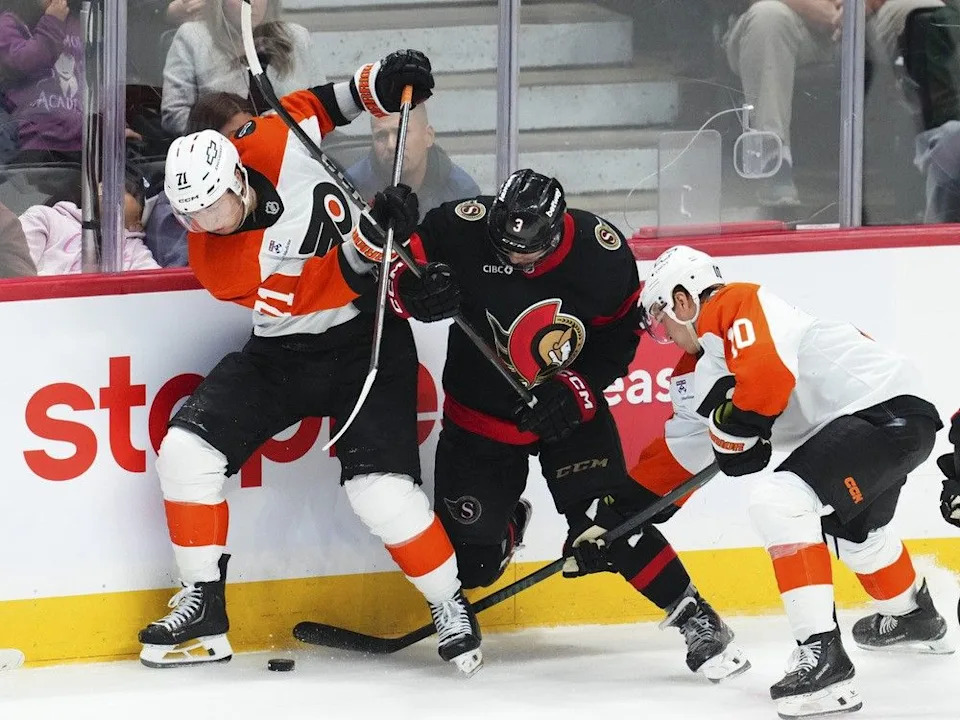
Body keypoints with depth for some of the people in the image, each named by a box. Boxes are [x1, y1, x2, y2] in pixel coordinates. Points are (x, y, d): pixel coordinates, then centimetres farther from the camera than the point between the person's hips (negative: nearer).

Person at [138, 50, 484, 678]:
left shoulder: (273, 144, -20)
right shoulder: (215, 263, -19)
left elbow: (316, 105, 4)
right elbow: (338, 280, -26)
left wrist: (380, 82, -8)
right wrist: (371, 239, -40)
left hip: (366, 341, -2)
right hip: (284, 351, 2)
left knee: (379, 484, -18)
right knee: (188, 446, -11)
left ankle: (452, 607, 1)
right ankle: (203, 609, 1)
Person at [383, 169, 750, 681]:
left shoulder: (600, 251, -19)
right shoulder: (462, 230, -22)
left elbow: (620, 334, -5)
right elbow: (400, 270, -10)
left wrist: (575, 389, -17)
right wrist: (415, 292, -34)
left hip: (570, 409, -1)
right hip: (479, 414, 1)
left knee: (605, 526, -18)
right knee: (471, 560, 4)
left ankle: (694, 619, -3)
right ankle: (507, 521, 40)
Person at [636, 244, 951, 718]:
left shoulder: (733, 307, -12)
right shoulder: (699, 369, 19)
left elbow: (768, 376, -28)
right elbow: (682, 448, 25)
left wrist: (731, 426, -10)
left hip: (887, 408, -11)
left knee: (779, 501, -23)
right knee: (852, 528, 35)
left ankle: (821, 654, -24)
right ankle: (913, 617, 62)